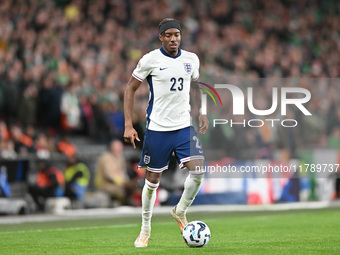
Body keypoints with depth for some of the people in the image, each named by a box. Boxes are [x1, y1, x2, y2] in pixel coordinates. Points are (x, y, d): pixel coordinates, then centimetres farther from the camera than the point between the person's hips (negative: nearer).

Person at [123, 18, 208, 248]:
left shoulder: (191, 59, 5)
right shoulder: (150, 60, -7)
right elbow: (130, 89, 0)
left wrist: (202, 114, 9)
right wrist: (128, 125, -7)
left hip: (185, 126, 3)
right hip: (157, 128, -3)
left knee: (198, 170, -15)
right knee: (153, 180, 4)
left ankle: (180, 211, 11)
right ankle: (145, 228, 24)